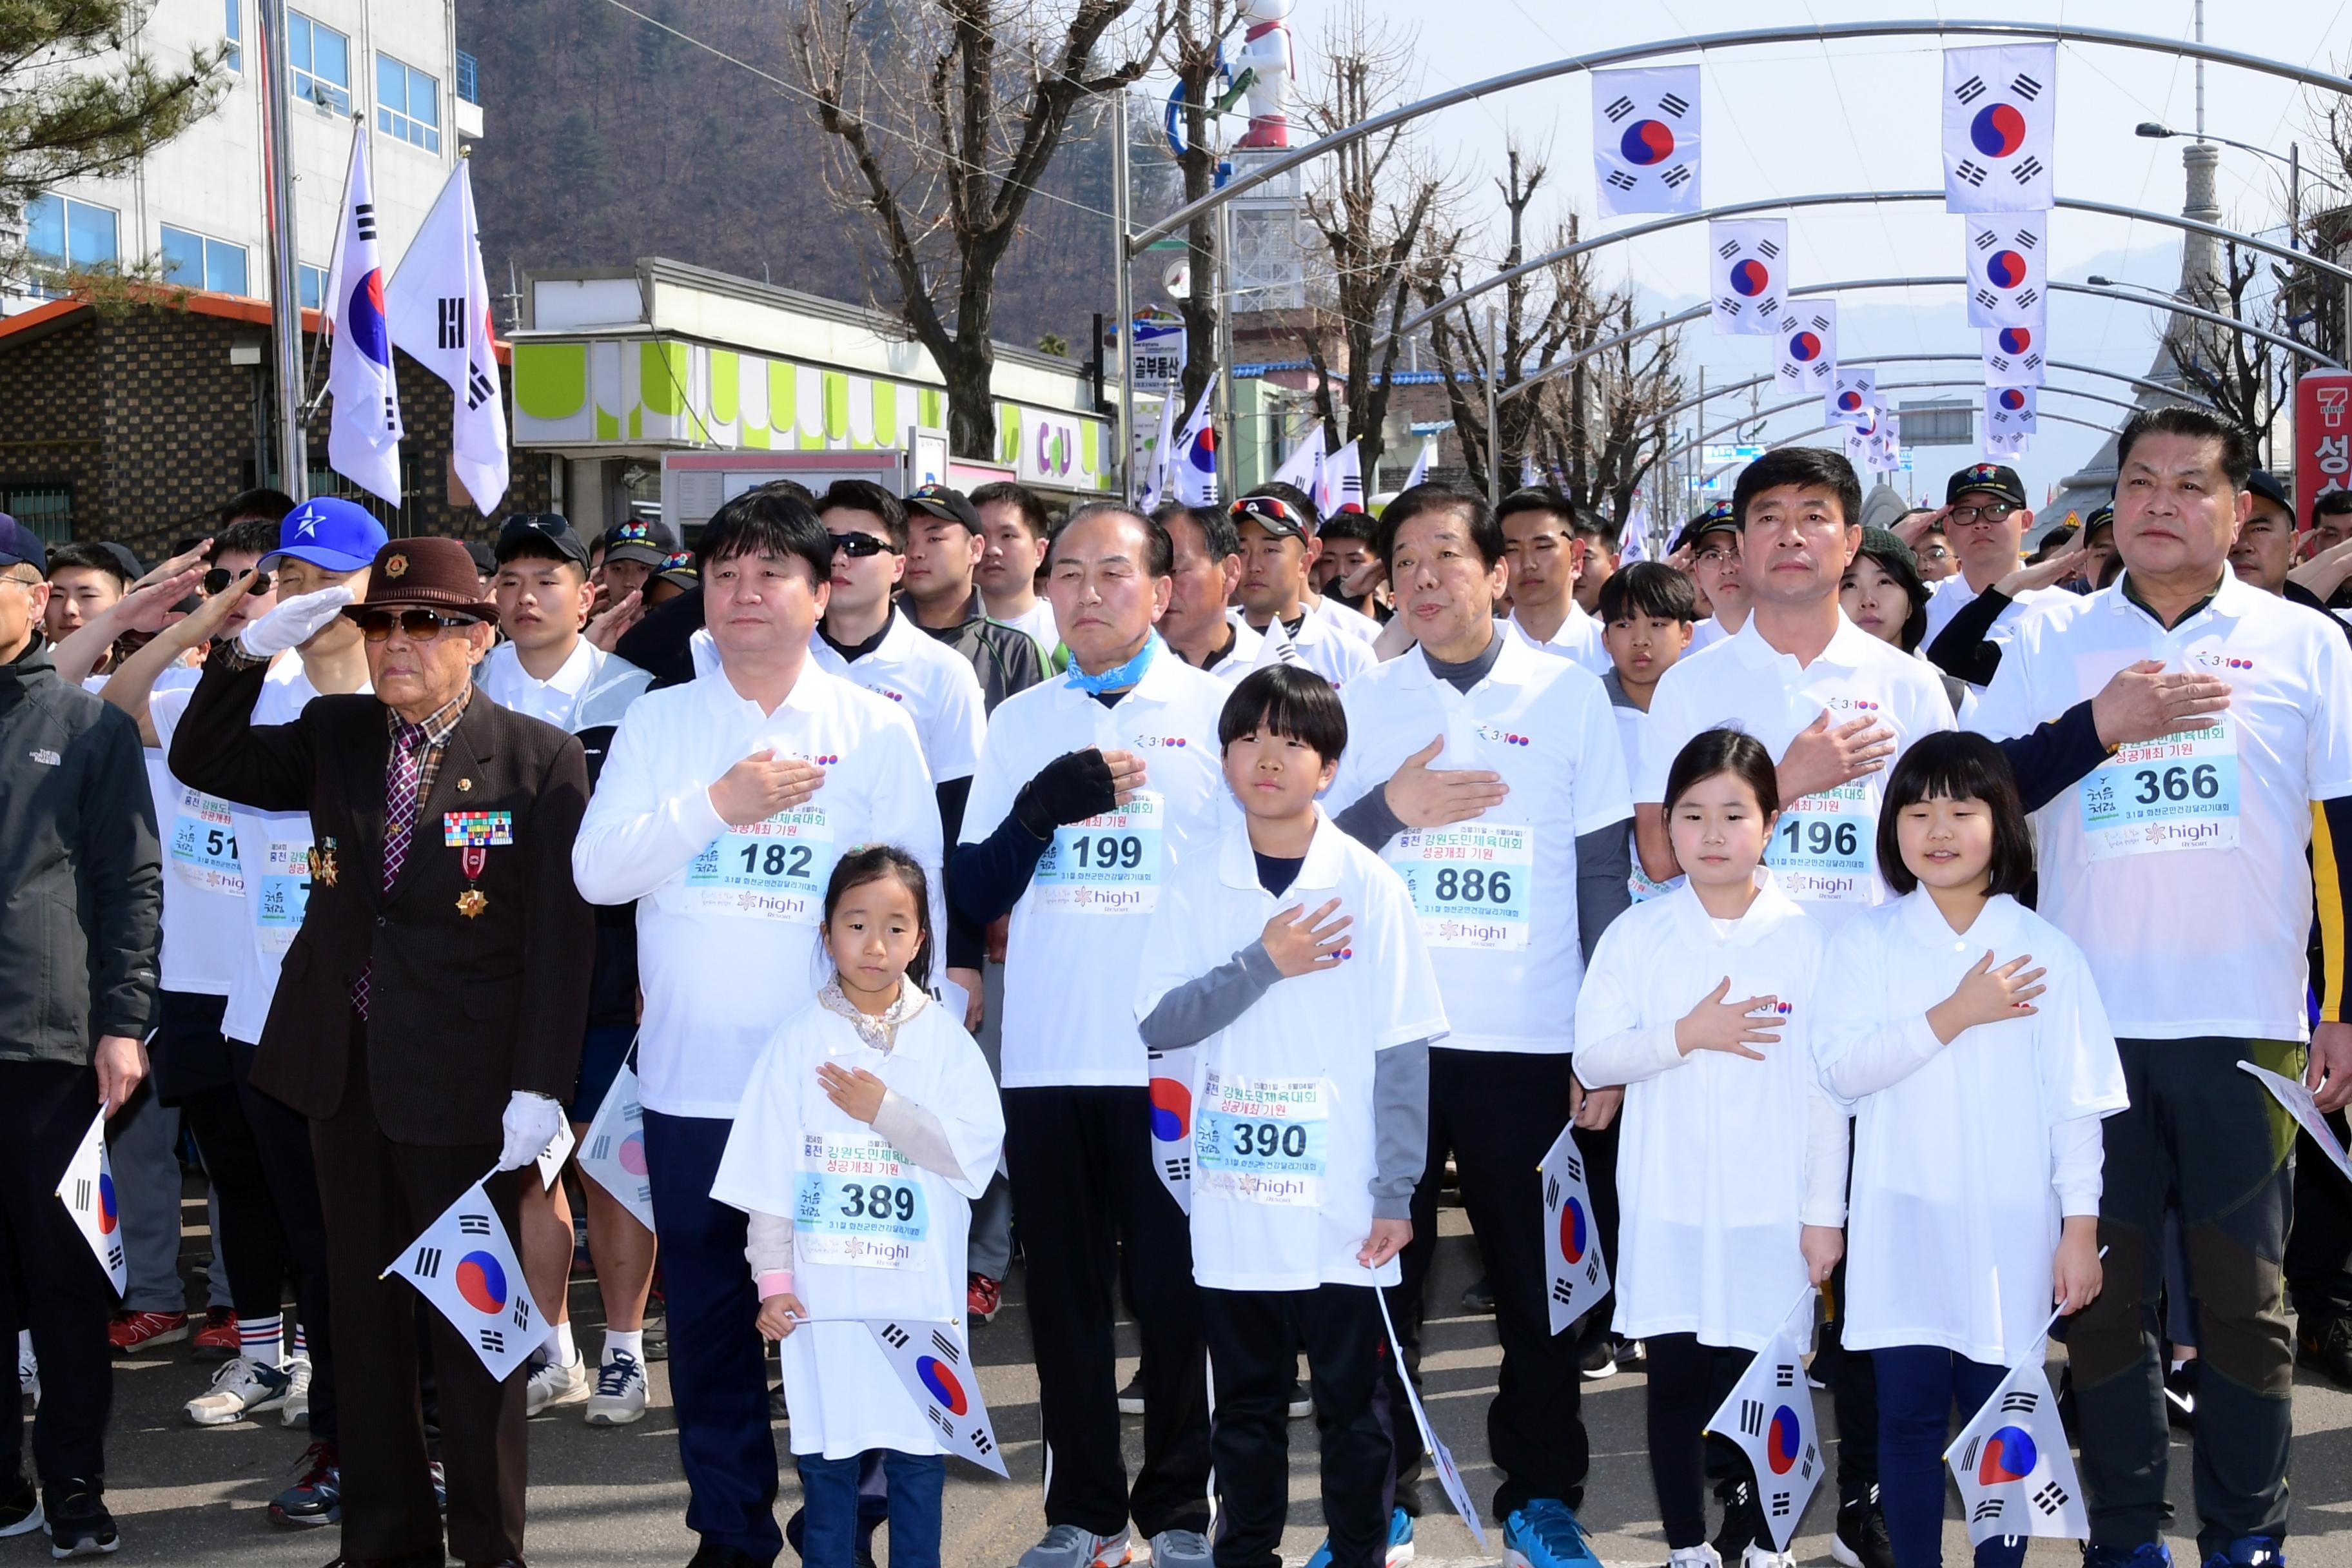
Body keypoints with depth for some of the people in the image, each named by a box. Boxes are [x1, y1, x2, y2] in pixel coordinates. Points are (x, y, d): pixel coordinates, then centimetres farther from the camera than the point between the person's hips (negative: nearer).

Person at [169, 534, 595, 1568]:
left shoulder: (540, 760, -7)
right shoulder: (334, 735, 8)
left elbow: (560, 935, -10)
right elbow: (204, 764, 9)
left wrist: (540, 1085, -14)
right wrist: (253, 649, -6)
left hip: (463, 1084, -5)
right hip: (343, 1068, 5)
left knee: (471, 1323, 5)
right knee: (363, 1315, 13)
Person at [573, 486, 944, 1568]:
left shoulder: (876, 729, 3)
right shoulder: (657, 723, 7)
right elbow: (597, 871, -2)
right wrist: (715, 804, -14)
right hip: (691, 1073, 2)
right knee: (706, 1307, 8)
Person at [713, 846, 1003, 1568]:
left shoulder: (944, 1039, 1)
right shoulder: (800, 1040, 0)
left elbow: (979, 1148, -8)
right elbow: (768, 1174, -1)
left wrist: (885, 1111, -14)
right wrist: (773, 1280, -5)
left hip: (921, 1292, 0)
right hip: (822, 1289, 0)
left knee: (919, 1449, 8)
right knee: (827, 1444, 7)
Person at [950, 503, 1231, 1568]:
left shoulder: (1216, 709, 3)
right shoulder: (1019, 723, 11)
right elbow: (974, 893, 6)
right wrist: (1046, 804, -11)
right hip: (1045, 1059, 3)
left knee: (1176, 1288, 2)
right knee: (1064, 1289, 8)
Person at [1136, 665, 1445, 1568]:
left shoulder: (1369, 887, -4)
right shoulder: (1198, 886, 2)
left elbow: (1403, 1052, -3)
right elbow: (1158, 1022, -5)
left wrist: (1397, 1195, -7)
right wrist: (1263, 965, -15)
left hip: (1343, 1212, -2)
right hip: (1232, 1206, 2)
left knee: (1354, 1408, 7)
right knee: (1245, 1408, 13)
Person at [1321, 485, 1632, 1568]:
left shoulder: (1570, 697, 2)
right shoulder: (1362, 703, 6)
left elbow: (1604, 878, 3)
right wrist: (1391, 808, -11)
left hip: (1530, 1041, -1)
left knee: (1539, 1279, 5)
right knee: (1381, 1276, 6)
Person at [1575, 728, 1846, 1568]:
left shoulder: (1805, 939, -3)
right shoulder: (1637, 935, -1)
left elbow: (1826, 1086, -1)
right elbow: (1592, 1058, -3)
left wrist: (1825, 1210, -1)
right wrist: (1687, 1035, -16)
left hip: (1770, 1208, -1)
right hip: (1666, 1208, 1)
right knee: (1676, 1379, 6)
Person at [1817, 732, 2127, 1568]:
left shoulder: (2045, 950, 1)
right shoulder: (1866, 942, 2)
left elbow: (2077, 1099, 1)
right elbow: (1840, 1067, -9)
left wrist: (2080, 1227, -2)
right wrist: (1954, 1017, -15)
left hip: (2011, 1232, 0)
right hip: (1904, 1227, 0)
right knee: (1908, 1411, 2)